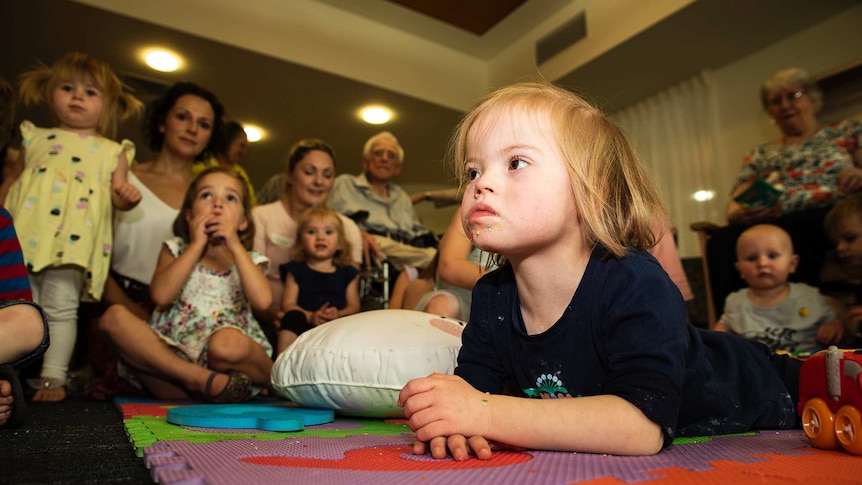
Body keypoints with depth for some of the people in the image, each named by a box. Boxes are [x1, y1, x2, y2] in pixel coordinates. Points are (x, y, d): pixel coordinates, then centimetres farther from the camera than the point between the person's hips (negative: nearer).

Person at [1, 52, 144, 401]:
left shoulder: (112, 150, 15)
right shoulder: (35, 138, 20)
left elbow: (117, 194, 10)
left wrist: (126, 196, -13)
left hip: (73, 238, -2)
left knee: (61, 307, -6)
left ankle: (53, 378, 0)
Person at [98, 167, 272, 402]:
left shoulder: (248, 260, 13)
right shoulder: (176, 250, 14)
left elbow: (262, 300, -11)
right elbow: (161, 295, -7)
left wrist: (235, 246, -6)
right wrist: (196, 245, -4)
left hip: (234, 356, -3)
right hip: (172, 359, 3)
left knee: (228, 341, -38)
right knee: (114, 316, -21)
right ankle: (204, 381, -28)